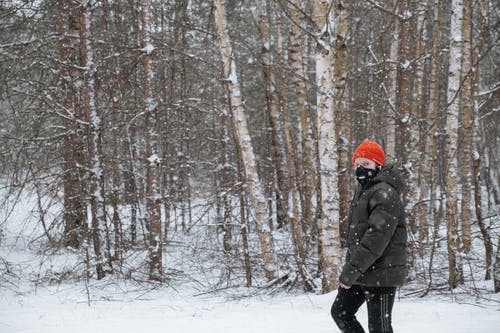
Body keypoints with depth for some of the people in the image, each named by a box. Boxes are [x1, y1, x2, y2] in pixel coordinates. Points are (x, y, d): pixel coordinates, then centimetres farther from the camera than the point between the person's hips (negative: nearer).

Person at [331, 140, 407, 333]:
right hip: (360, 272, 10)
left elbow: (377, 235, -25)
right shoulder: (362, 191, 16)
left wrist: (352, 269, -26)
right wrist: (350, 265, 16)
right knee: (340, 312, 17)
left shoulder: (385, 193, -16)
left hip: (381, 275, -10)